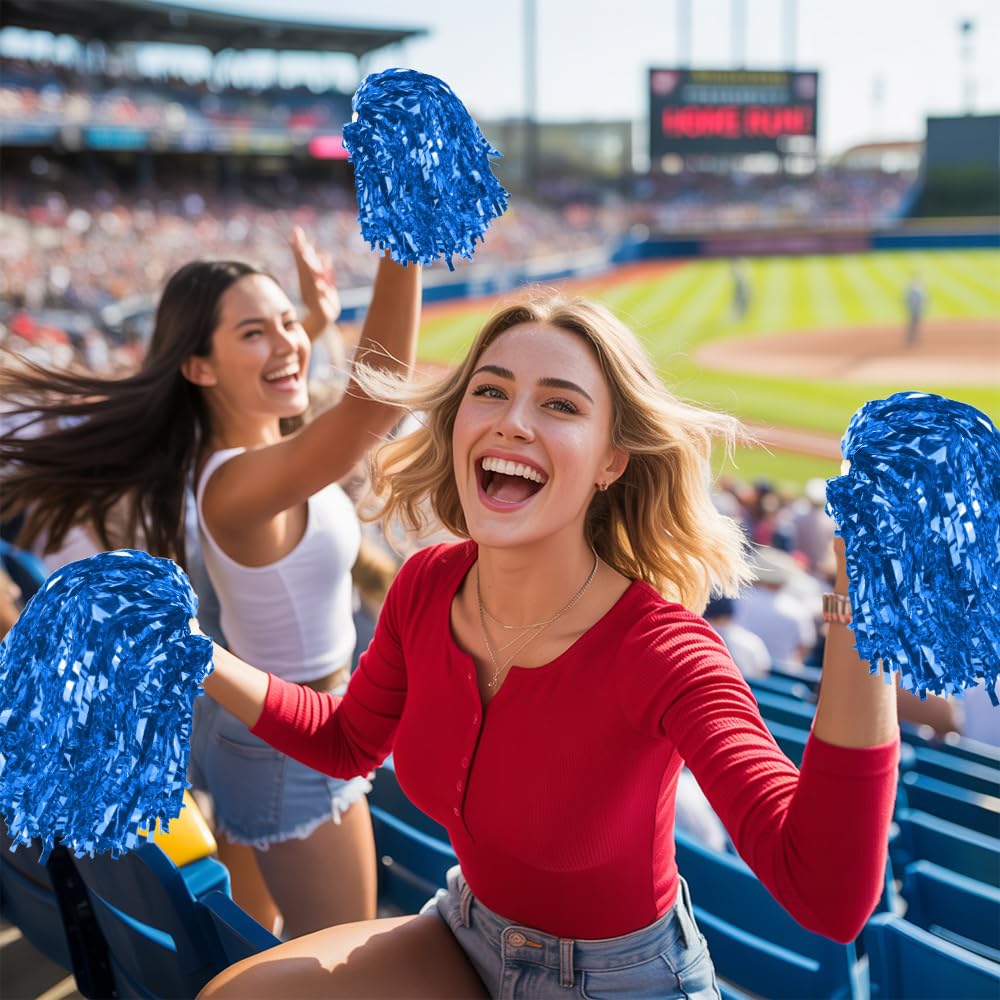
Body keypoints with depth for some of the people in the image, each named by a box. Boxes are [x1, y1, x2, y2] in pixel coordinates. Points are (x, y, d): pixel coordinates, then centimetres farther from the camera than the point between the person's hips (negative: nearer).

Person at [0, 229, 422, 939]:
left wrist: (316, 321, 15)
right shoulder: (240, 485, -32)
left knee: (247, 939, 27)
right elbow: (377, 402, -51)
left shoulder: (229, 445, -6)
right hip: (295, 748, -9)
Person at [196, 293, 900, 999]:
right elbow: (346, 743, 4)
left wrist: (861, 607, -52)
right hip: (467, 934, 4)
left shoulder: (659, 648, -31)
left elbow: (831, 898, -43)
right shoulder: (428, 585, -15)